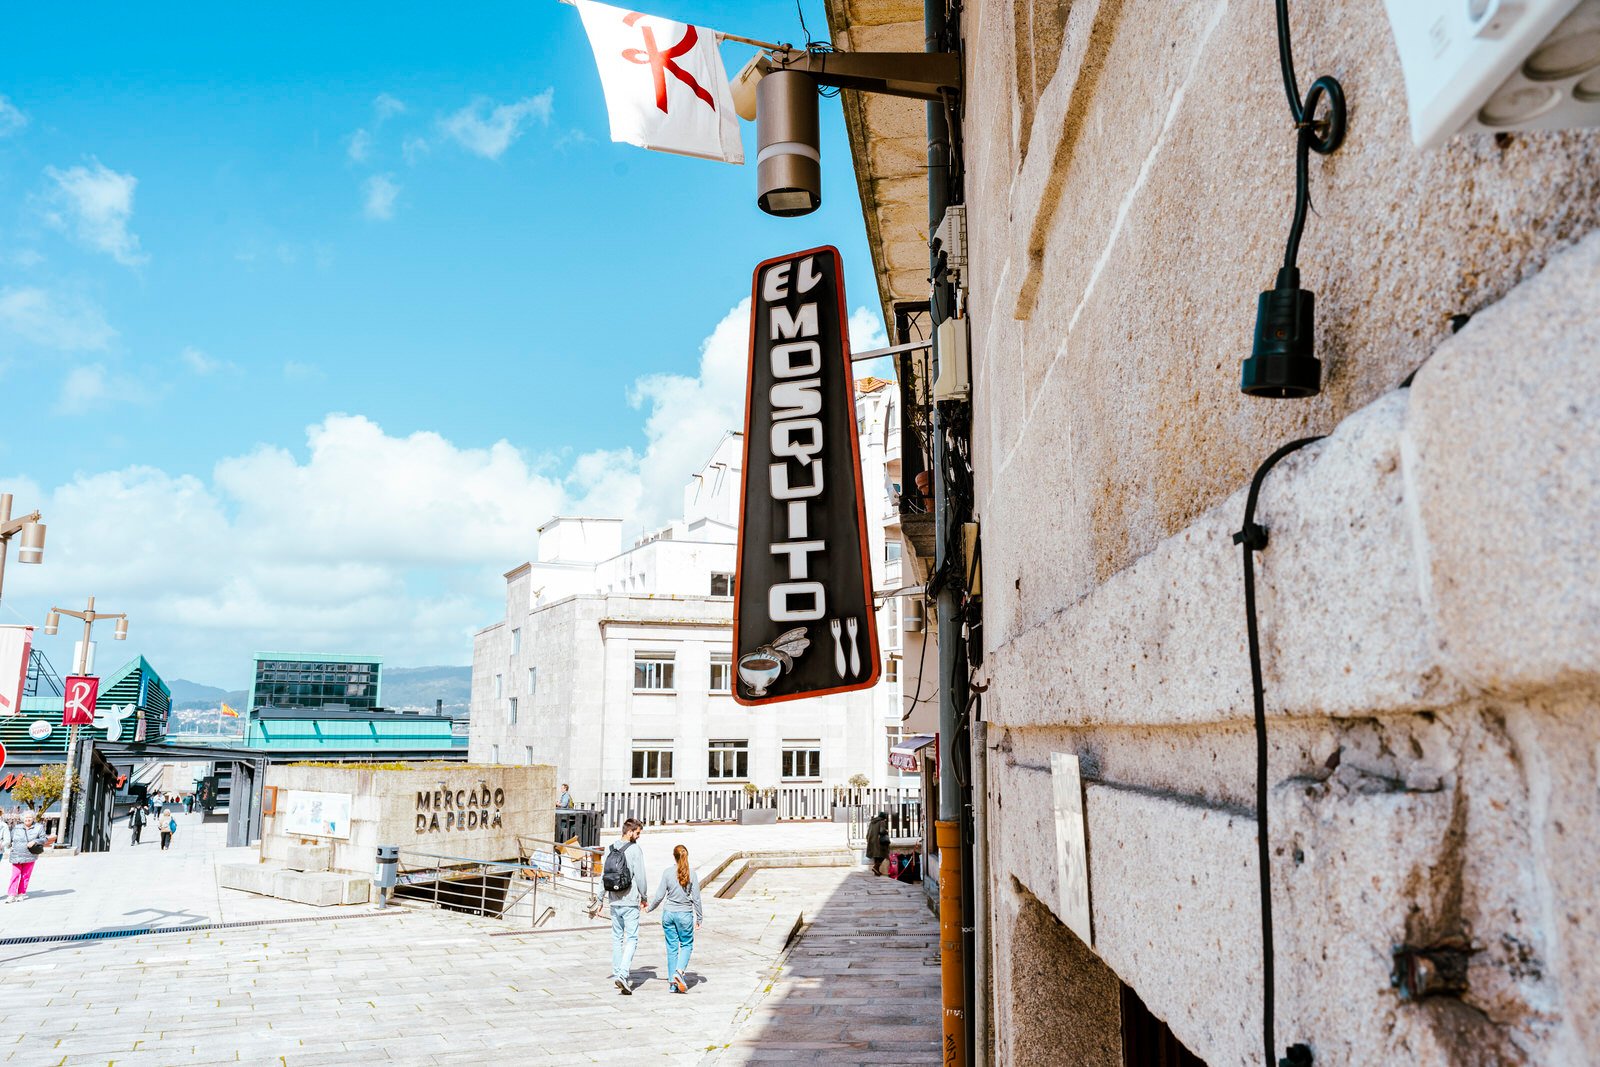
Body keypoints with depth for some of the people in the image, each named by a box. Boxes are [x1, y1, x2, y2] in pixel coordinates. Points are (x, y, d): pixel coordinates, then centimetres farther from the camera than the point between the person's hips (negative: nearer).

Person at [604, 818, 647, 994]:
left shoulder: (611, 850, 6)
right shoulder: (635, 850, -12)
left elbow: (604, 875, 10)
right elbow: (640, 876, -11)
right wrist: (644, 896, 3)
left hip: (614, 902, 6)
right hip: (630, 902, -6)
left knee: (617, 938, 15)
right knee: (631, 939, -2)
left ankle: (617, 974, 19)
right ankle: (623, 975, -15)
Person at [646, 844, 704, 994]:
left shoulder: (667, 873, -6)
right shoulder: (691, 874, -7)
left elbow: (659, 896, -2)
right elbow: (696, 898, -4)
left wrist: (649, 908, 16)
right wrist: (699, 918, 6)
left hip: (669, 914, 2)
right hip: (685, 914, -1)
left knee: (672, 948, 10)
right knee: (686, 945, 13)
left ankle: (673, 982, 11)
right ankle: (679, 971, -10)